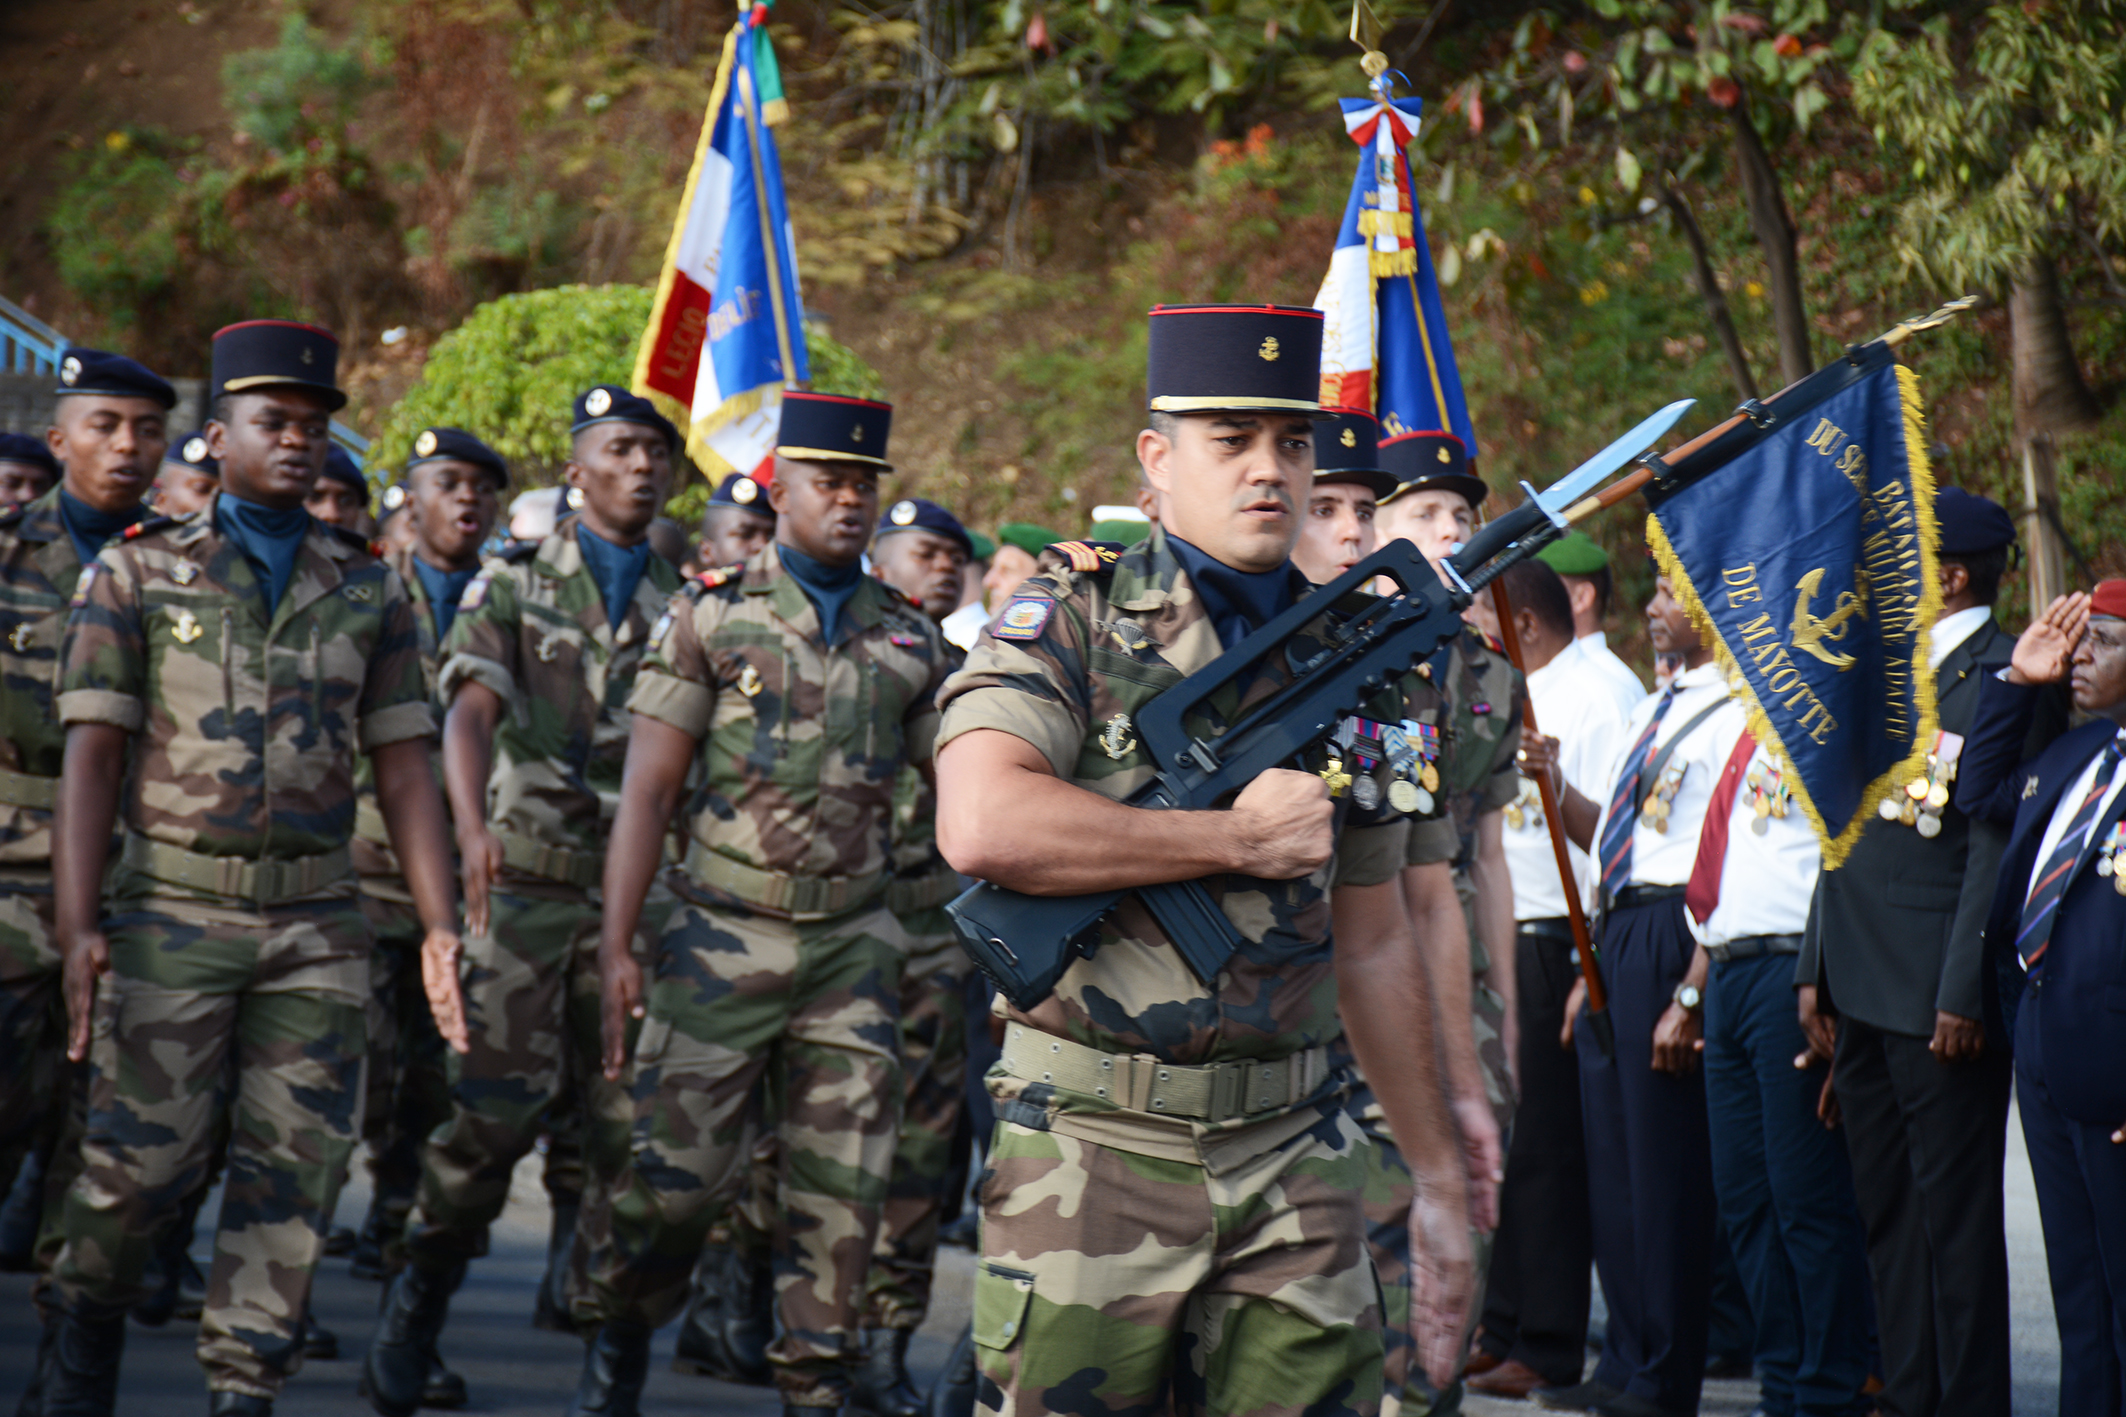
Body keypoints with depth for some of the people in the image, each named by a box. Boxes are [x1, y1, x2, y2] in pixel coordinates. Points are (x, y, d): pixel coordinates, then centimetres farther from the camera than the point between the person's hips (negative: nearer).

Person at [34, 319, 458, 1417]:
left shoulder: (367, 591, 11)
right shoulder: (135, 573, 3)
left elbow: (403, 765, 8)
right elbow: (92, 753, -3)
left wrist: (443, 926, -1)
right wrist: (78, 925, -13)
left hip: (316, 923, 3)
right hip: (173, 907, -3)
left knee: (295, 1170, -2)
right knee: (143, 1157, -6)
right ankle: (86, 1314, 22)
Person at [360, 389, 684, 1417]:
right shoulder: (511, 586, 6)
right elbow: (471, 712, -9)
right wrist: (472, 826, -28)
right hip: (528, 880, -3)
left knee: (624, 1122, -1)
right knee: (494, 1113, -8)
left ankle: (582, 1292, 16)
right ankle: (418, 1304, 8)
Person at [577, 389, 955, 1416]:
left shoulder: (908, 639, 10)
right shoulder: (710, 616, 1)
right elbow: (647, 790, -2)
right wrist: (616, 949, -7)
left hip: (852, 946, 3)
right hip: (727, 936, -3)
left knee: (842, 1190, 0)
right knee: (681, 1172, -4)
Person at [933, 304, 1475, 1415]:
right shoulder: (1068, 626, -2)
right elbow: (980, 827, -22)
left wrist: (1438, 1177, 19)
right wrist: (1242, 839, -13)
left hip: (1294, 1158, 4)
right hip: (1090, 1154, -4)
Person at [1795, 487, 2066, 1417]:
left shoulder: (2004, 677, -11)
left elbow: (1999, 843, -16)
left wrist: (1965, 992, -19)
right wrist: (1817, 967, 16)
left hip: (1938, 992, -9)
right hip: (1865, 985, 9)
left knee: (1954, 1206, -4)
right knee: (1885, 1200, 13)